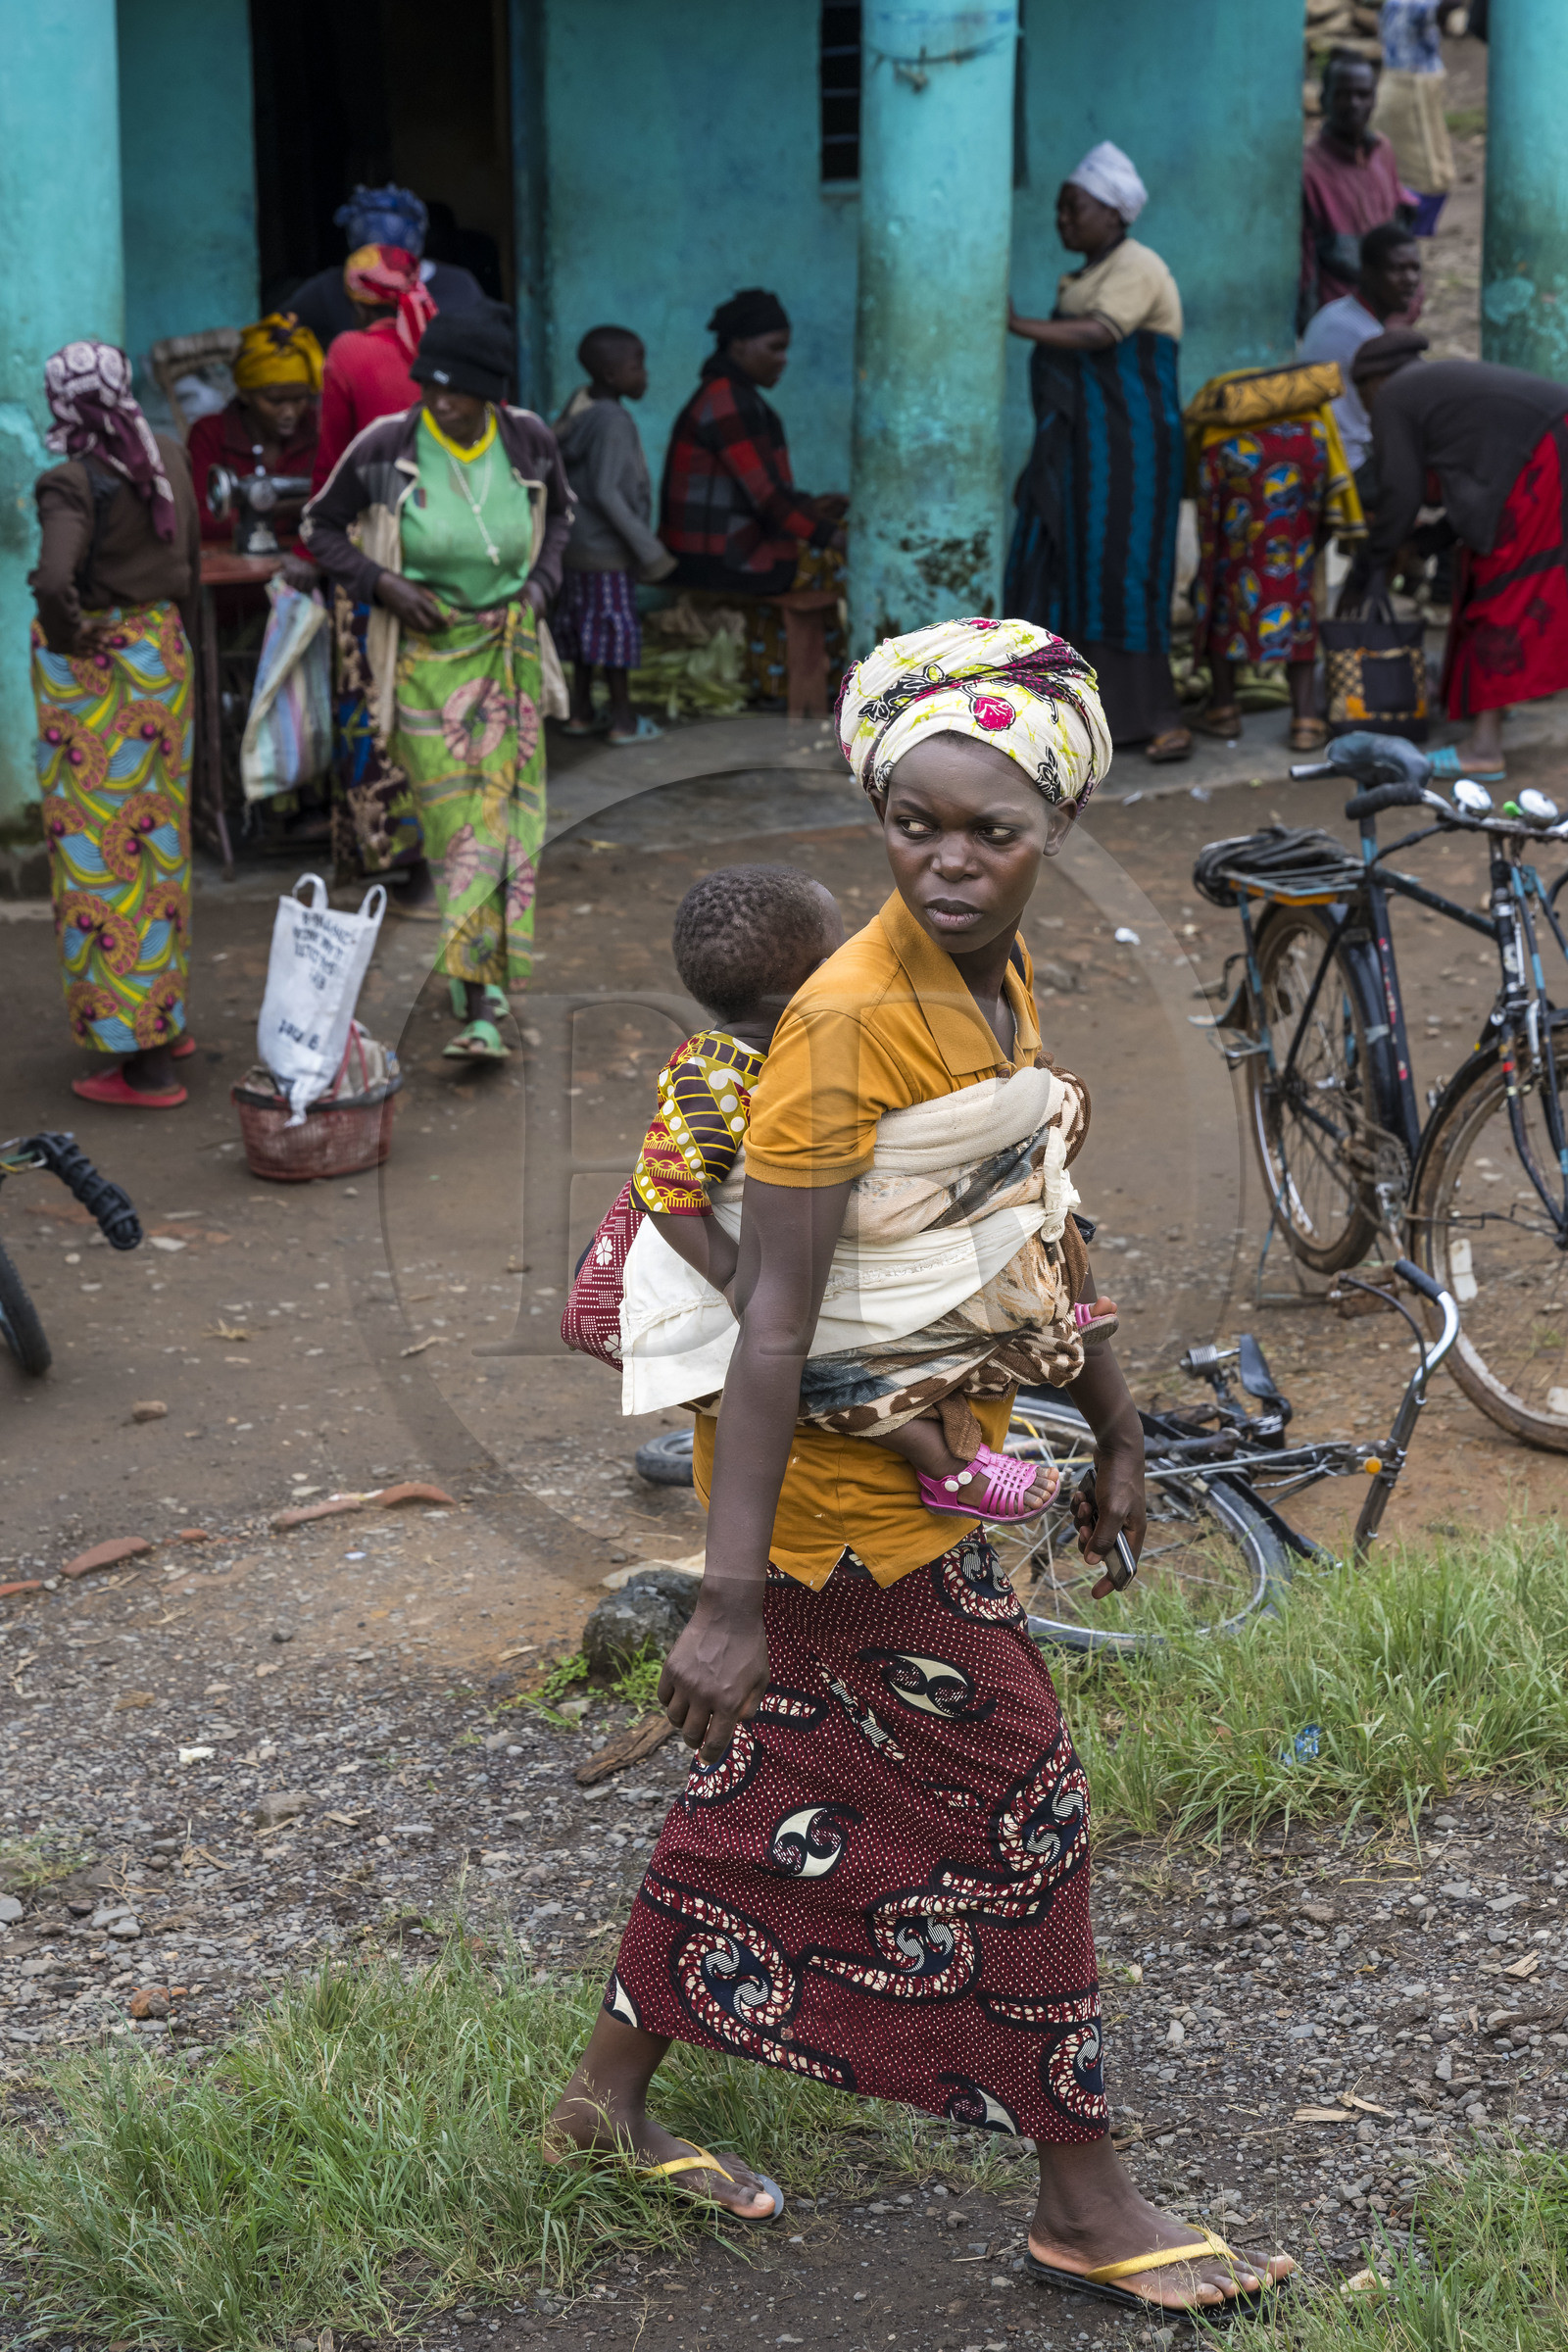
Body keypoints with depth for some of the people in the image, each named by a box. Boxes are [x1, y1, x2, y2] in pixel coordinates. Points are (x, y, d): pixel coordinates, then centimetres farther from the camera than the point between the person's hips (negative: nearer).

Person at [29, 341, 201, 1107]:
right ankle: (166, 1019, 32)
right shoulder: (168, 459, 2)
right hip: (162, 652, 7)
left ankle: (143, 1061, 2)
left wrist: (69, 635, -16)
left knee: (100, 852, 0)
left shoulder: (72, 484, -20)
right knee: (157, 839, 19)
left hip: (91, 671, -7)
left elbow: (55, 580, -35)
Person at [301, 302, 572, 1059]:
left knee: (500, 818, -1)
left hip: (508, 650, 2)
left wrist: (539, 584, 2)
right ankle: (483, 988, 1)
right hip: (425, 655, -2)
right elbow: (320, 527, 2)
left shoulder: (528, 441, -4)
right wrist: (381, 584, -13)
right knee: (454, 822, -6)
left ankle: (481, 1010, 6)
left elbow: (559, 511, 18)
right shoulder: (385, 447, -12)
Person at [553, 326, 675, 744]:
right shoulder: (612, 421, -21)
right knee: (616, 628, 1)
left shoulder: (580, 405, 4)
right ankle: (623, 720, 8)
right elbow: (606, 491, -24)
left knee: (586, 627, 14)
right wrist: (647, 547, -20)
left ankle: (581, 712, 21)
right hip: (607, 553, -8)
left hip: (578, 548, 8)